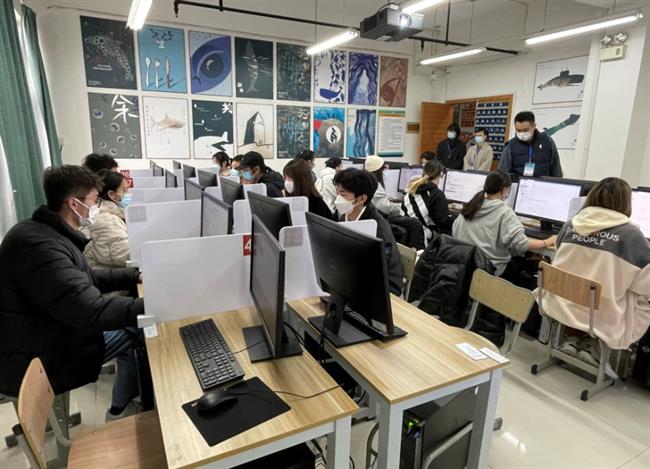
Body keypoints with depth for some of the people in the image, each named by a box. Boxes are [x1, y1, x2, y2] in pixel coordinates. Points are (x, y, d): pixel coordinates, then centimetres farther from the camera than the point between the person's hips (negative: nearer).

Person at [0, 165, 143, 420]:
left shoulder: (48, 235, 3)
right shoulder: (38, 245, -31)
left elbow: (86, 280, 13)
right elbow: (91, 311, -36)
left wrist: (136, 275, 4)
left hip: (47, 337, 10)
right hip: (35, 363, -10)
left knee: (132, 329, 11)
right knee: (139, 335, -3)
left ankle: (124, 407, 26)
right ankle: (122, 409, 21)